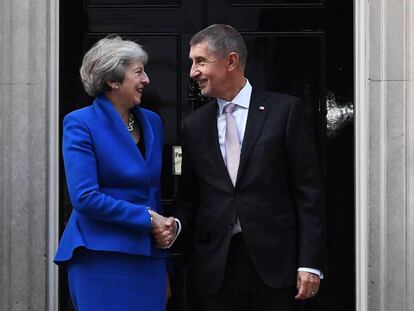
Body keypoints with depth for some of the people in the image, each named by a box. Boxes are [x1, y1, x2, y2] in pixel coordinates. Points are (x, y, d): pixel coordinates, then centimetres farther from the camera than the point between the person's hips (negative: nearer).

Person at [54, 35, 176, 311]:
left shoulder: (152, 122, 11)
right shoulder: (81, 123, -7)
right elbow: (85, 197, -15)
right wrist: (147, 218, -13)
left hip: (150, 257, 6)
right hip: (101, 256, -6)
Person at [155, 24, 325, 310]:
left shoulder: (285, 110, 0)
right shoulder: (195, 125, 12)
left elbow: (308, 190, -3)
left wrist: (310, 263, -8)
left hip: (273, 260, -3)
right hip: (216, 267, 3)